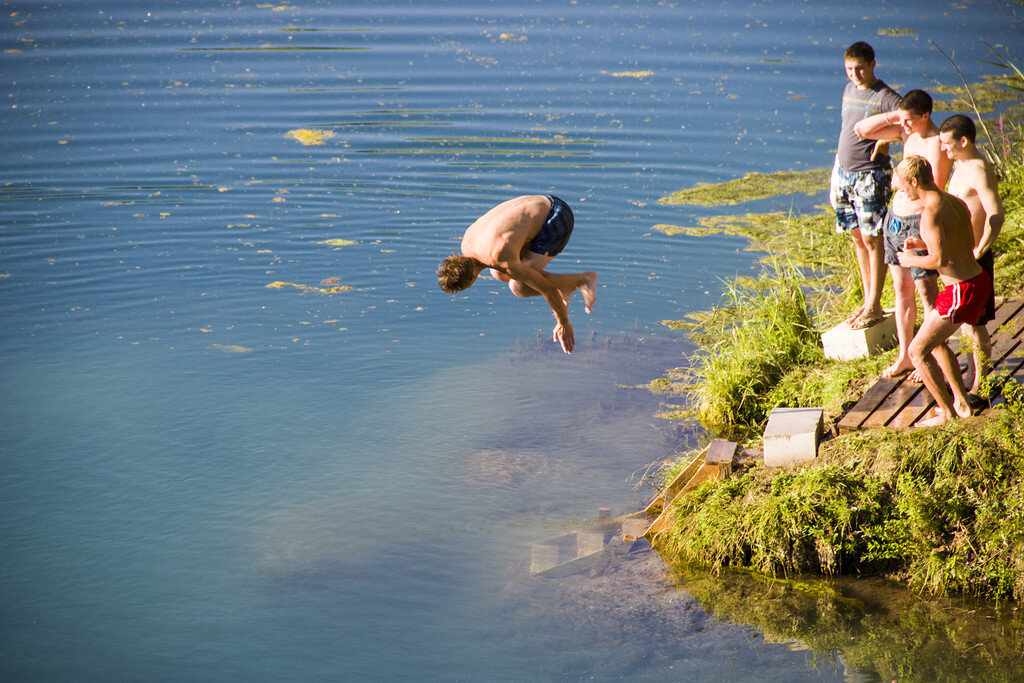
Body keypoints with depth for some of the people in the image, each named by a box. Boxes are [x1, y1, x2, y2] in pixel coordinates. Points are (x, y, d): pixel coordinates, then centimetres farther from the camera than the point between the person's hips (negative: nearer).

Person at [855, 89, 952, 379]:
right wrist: (893, 115, -2)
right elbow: (861, 130, 6)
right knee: (901, 290, 14)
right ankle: (905, 356, 24)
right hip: (895, 218, 8)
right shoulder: (906, 132, 6)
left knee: (927, 293, 1)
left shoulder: (935, 145, -19)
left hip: (918, 222, -8)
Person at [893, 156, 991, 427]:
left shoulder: (932, 212, -19)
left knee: (918, 351, 1)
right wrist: (923, 244, 15)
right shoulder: (956, 203, 10)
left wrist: (912, 260, -6)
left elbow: (941, 259, -26)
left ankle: (948, 413, 7)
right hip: (980, 282, 10)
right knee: (935, 341, 27)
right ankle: (961, 402, 29)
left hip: (961, 290, -10)